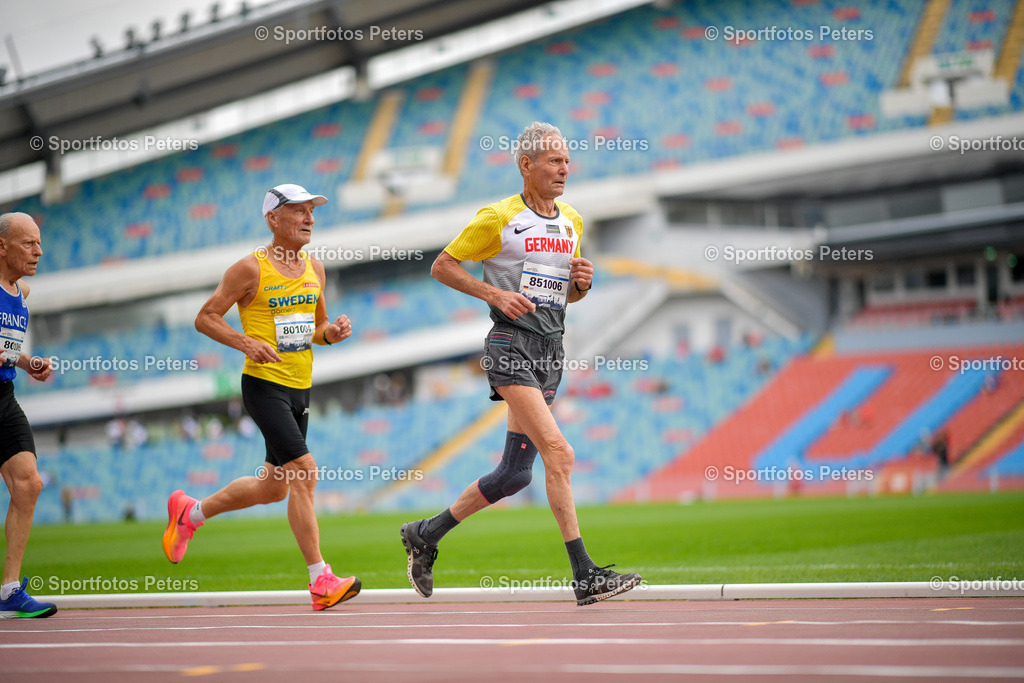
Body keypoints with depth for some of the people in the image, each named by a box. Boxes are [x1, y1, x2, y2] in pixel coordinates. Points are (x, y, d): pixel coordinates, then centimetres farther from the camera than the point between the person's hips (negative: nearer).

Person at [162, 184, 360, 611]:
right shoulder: (251, 269, -9)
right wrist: (247, 343, -19)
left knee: (274, 486, 14)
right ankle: (320, 582, -16)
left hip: (300, 389, 8)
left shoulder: (314, 268, 11)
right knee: (304, 472, -18)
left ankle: (189, 512, 38)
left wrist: (332, 332, -1)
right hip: (264, 384, -8)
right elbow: (205, 318, -5)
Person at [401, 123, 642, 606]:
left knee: (515, 473, 8)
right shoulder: (498, 218, -5)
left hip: (550, 350, 8)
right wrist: (494, 294, -13)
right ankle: (585, 575, -18)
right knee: (559, 453, -19)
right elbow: (442, 266, 0)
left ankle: (425, 535, 25)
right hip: (512, 345, -7)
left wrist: (581, 283, 3)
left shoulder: (572, 223, 15)